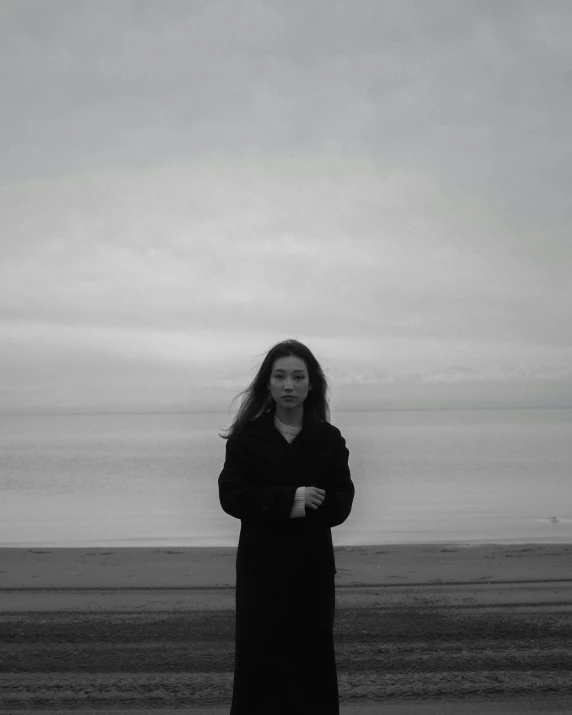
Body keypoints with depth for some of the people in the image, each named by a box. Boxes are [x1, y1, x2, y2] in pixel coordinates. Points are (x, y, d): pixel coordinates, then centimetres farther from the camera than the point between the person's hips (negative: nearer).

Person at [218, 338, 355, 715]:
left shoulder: (330, 440, 3)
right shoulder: (246, 437, 1)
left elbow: (341, 504, -3)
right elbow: (231, 496, -9)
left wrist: (301, 509, -17)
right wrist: (288, 500, -18)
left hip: (313, 567, 1)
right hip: (261, 567, -1)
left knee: (311, 660, 3)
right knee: (260, 660, 0)